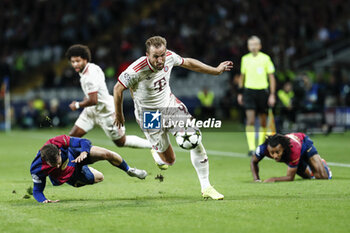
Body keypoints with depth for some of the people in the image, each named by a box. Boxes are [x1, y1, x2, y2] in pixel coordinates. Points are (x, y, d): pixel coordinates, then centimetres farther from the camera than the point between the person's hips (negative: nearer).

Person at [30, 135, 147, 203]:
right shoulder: (38, 169, -41)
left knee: (107, 154, -16)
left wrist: (84, 152, -47)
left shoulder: (60, 141, -40)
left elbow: (84, 142, -26)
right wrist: (44, 200, -46)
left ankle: (129, 170, 20)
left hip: (76, 154, 1)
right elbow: (37, 190, -25)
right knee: (99, 178, 0)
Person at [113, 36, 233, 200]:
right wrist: (118, 115, 1)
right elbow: (118, 89, -12)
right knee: (169, 160, 0)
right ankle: (157, 154, 40)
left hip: (170, 105, 4)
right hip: (149, 114, -4)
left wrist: (216, 70, 17)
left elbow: (188, 63, 7)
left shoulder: (169, 57, -14)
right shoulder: (136, 70, -29)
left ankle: (206, 188, -1)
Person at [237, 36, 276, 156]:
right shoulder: (245, 59, 6)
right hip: (249, 91, 1)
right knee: (250, 120, -14)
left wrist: (272, 95, -5)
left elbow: (271, 77, 1)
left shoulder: (265, 58, -2)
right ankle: (251, 148, -16)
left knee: (263, 121, 7)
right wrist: (240, 93, 16)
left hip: (262, 91, -1)